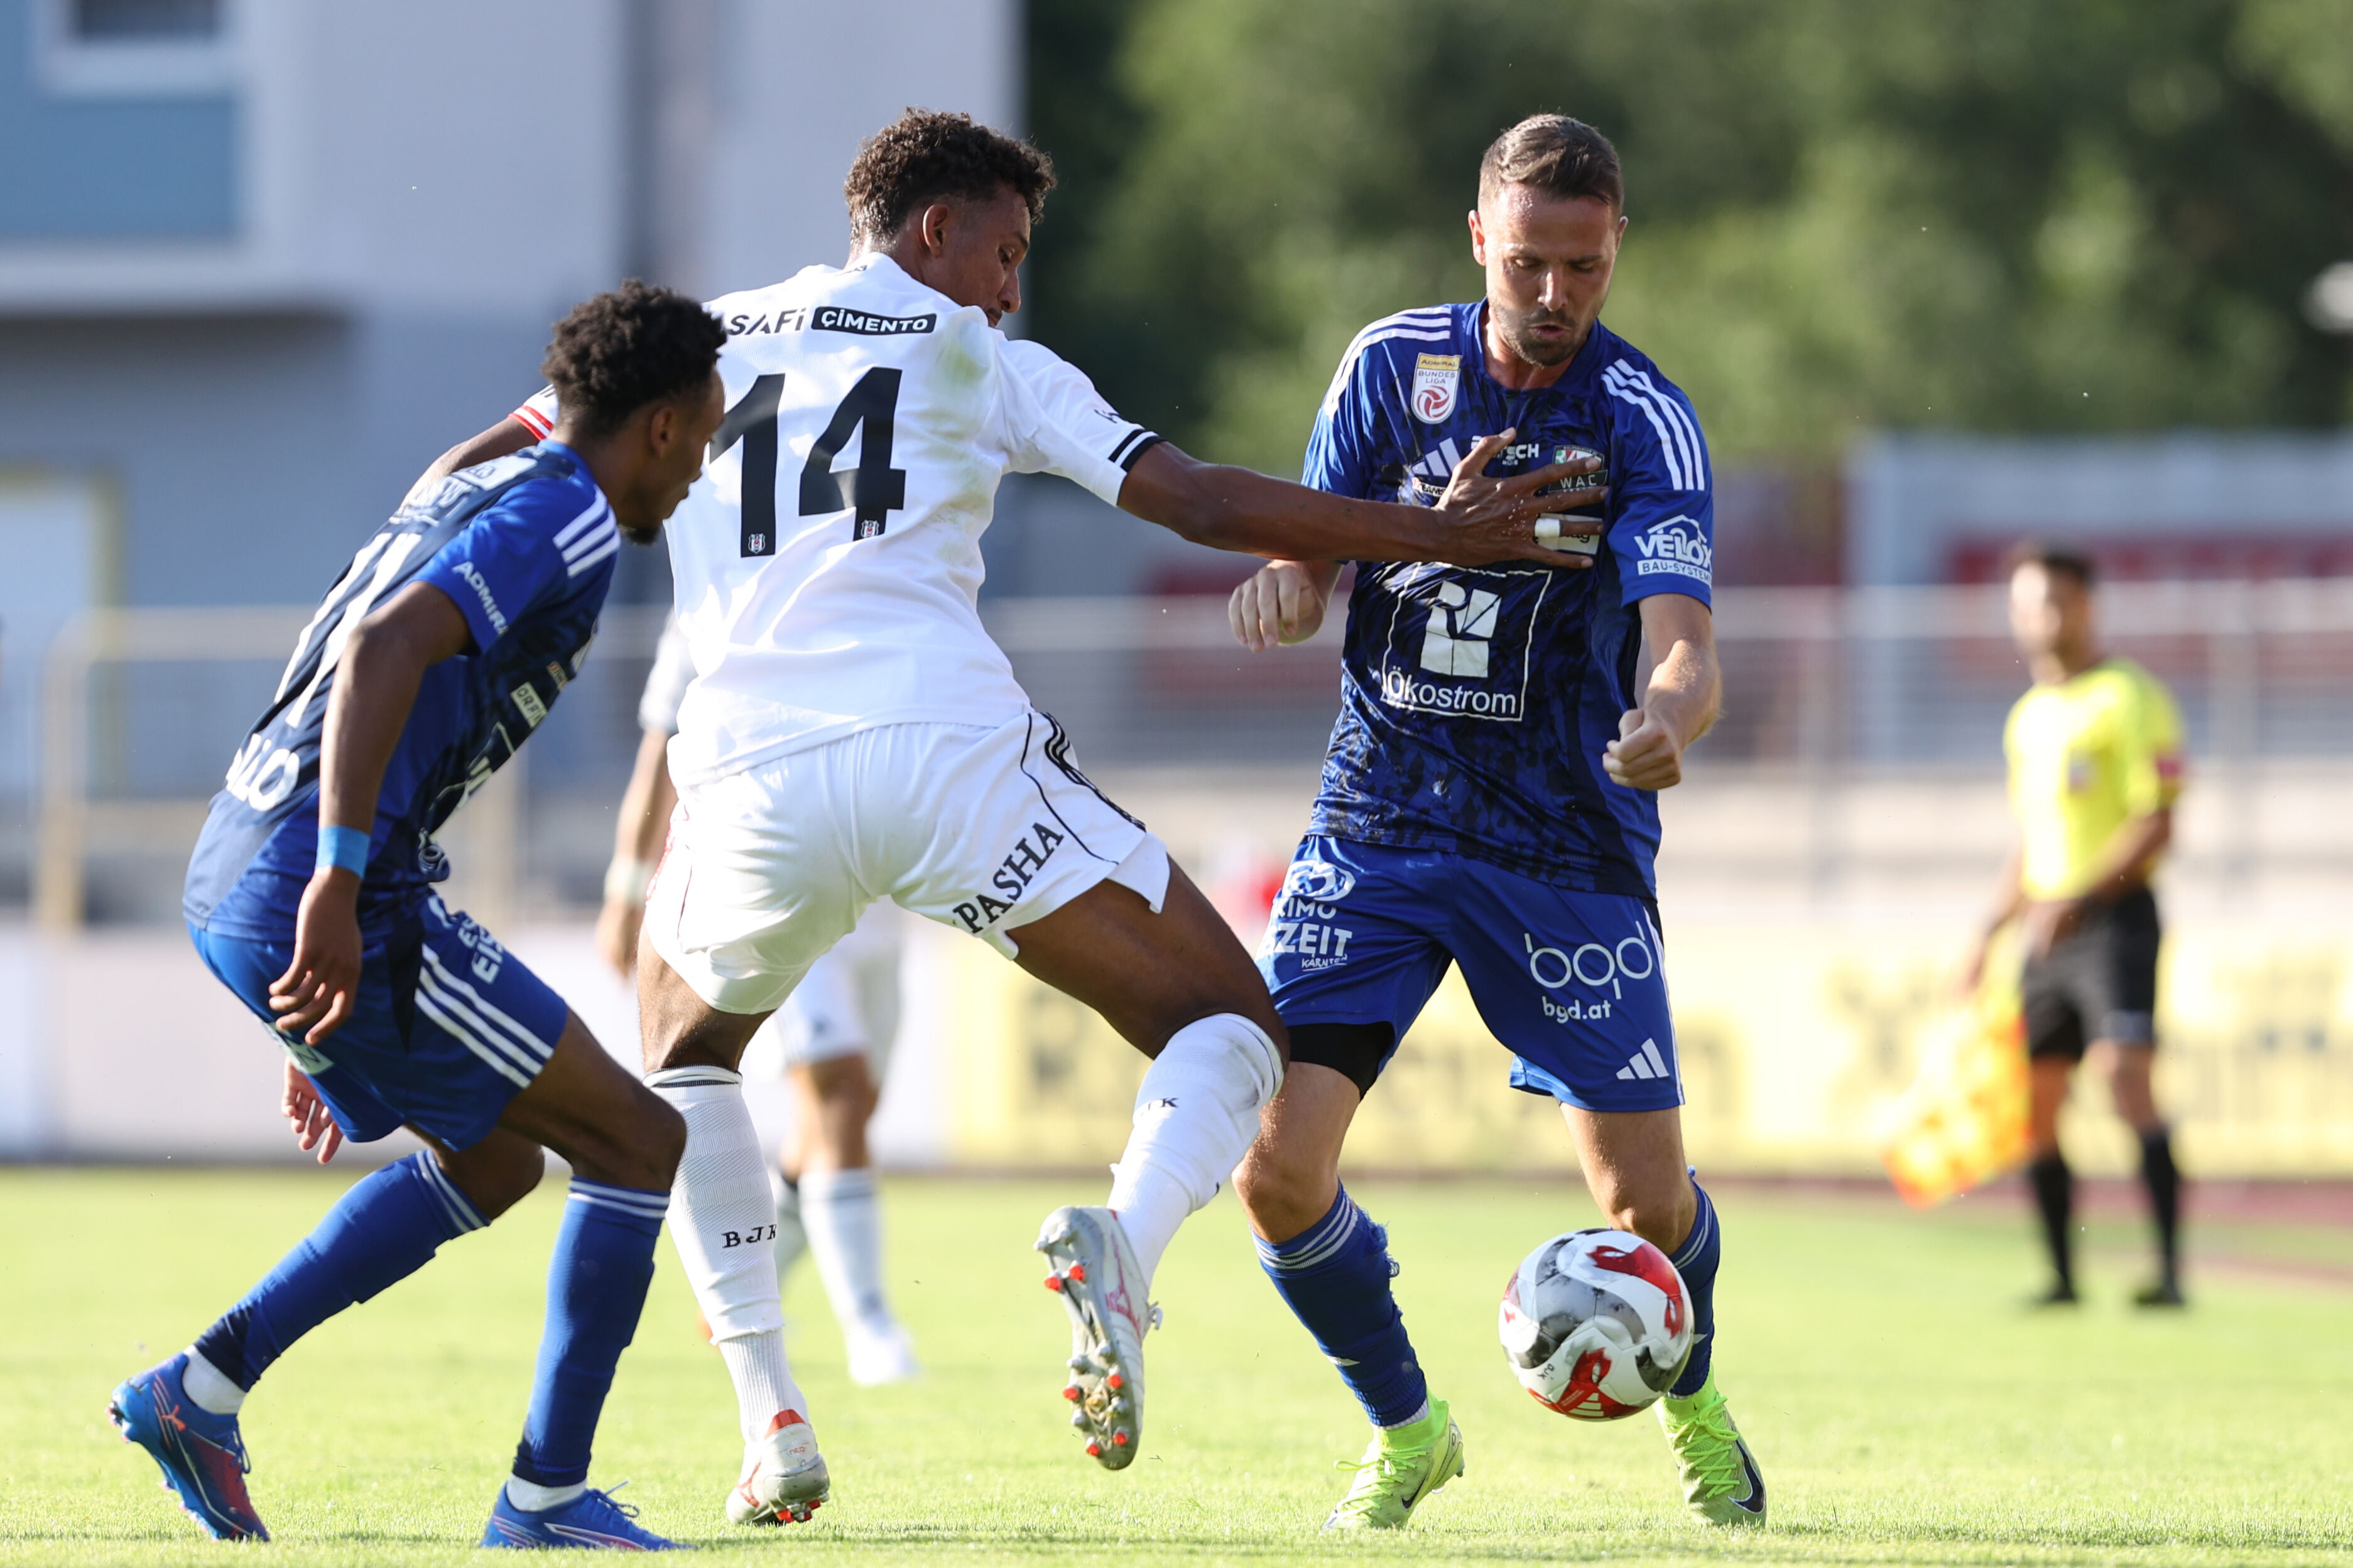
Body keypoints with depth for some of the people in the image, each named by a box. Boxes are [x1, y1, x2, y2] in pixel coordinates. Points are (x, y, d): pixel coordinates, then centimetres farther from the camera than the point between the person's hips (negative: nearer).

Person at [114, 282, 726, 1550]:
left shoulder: (466, 502, 24)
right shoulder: (560, 520, -7)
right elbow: (382, 655, -24)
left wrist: (317, 1018, 32)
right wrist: (338, 893, -29)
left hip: (235, 878, 10)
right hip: (318, 903, -10)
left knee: (491, 1162, 24)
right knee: (636, 1140, 0)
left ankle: (201, 1389, 16)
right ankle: (547, 1494, 1)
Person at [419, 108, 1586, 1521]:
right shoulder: (980, 362, 15)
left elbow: (483, 474, 29)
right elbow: (1206, 506, 8)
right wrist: (1432, 535, 14)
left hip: (755, 773, 3)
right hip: (948, 745, -3)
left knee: (682, 1049, 32)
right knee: (1231, 1032, 9)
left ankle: (771, 1418, 15)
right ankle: (1124, 1243, -25)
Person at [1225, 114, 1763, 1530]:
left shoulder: (1645, 419, -12)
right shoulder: (1395, 363, -1)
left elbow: (1685, 644, -23)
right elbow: (1314, 549, 5)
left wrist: (1669, 721, -47)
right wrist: (1288, 587, -20)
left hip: (1567, 845, -2)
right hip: (1380, 820, 2)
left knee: (1647, 1194, -6)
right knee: (1279, 1165, -11)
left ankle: (1695, 1406, 28)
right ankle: (1408, 1430, 15)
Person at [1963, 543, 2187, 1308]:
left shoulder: (2130, 698, -7)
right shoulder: (2029, 717, 18)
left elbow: (2155, 828, -14)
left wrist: (2075, 902, -22)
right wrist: (1987, 935, 19)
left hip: (2114, 920, -8)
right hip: (2049, 930, 8)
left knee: (2126, 1077, -20)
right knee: (2033, 1106, 5)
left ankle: (2170, 1268, -22)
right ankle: (2061, 1275, 13)